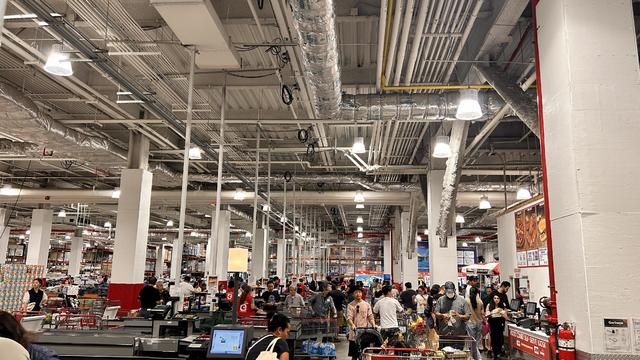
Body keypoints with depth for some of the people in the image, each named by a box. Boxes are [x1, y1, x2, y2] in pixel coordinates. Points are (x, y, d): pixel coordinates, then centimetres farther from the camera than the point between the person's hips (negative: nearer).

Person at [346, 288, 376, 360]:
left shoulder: (367, 305, 9)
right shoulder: (350, 305, 1)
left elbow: (370, 316, 7)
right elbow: (349, 317, -9)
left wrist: (373, 325, -10)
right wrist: (352, 325, -27)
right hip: (354, 333, -2)